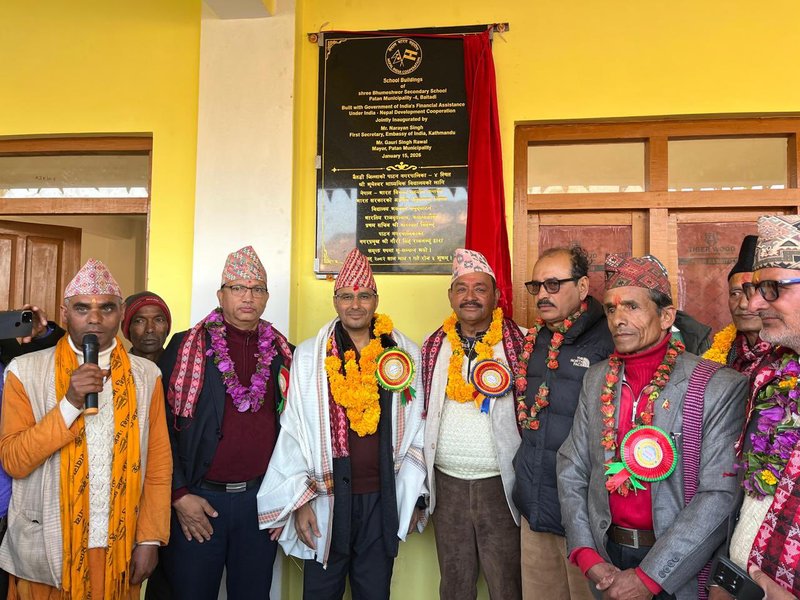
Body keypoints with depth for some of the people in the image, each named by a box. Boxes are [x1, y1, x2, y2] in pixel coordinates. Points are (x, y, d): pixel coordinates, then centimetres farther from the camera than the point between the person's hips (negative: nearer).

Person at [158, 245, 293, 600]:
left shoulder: (282, 354, 4)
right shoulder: (186, 347, -2)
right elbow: (163, 426, -4)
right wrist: (179, 494, -8)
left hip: (261, 499, 2)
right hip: (196, 501, -2)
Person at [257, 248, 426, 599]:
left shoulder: (406, 354, 1)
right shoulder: (309, 356, -2)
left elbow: (417, 432, 5)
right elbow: (293, 432, -1)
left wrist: (415, 497, 7)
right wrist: (299, 500, -3)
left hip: (383, 499, 1)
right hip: (325, 497, -1)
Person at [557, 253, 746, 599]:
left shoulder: (720, 388, -14)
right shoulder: (596, 380, 0)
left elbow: (720, 496, -18)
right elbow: (571, 470, 2)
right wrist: (588, 556, -8)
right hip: (606, 561, 4)